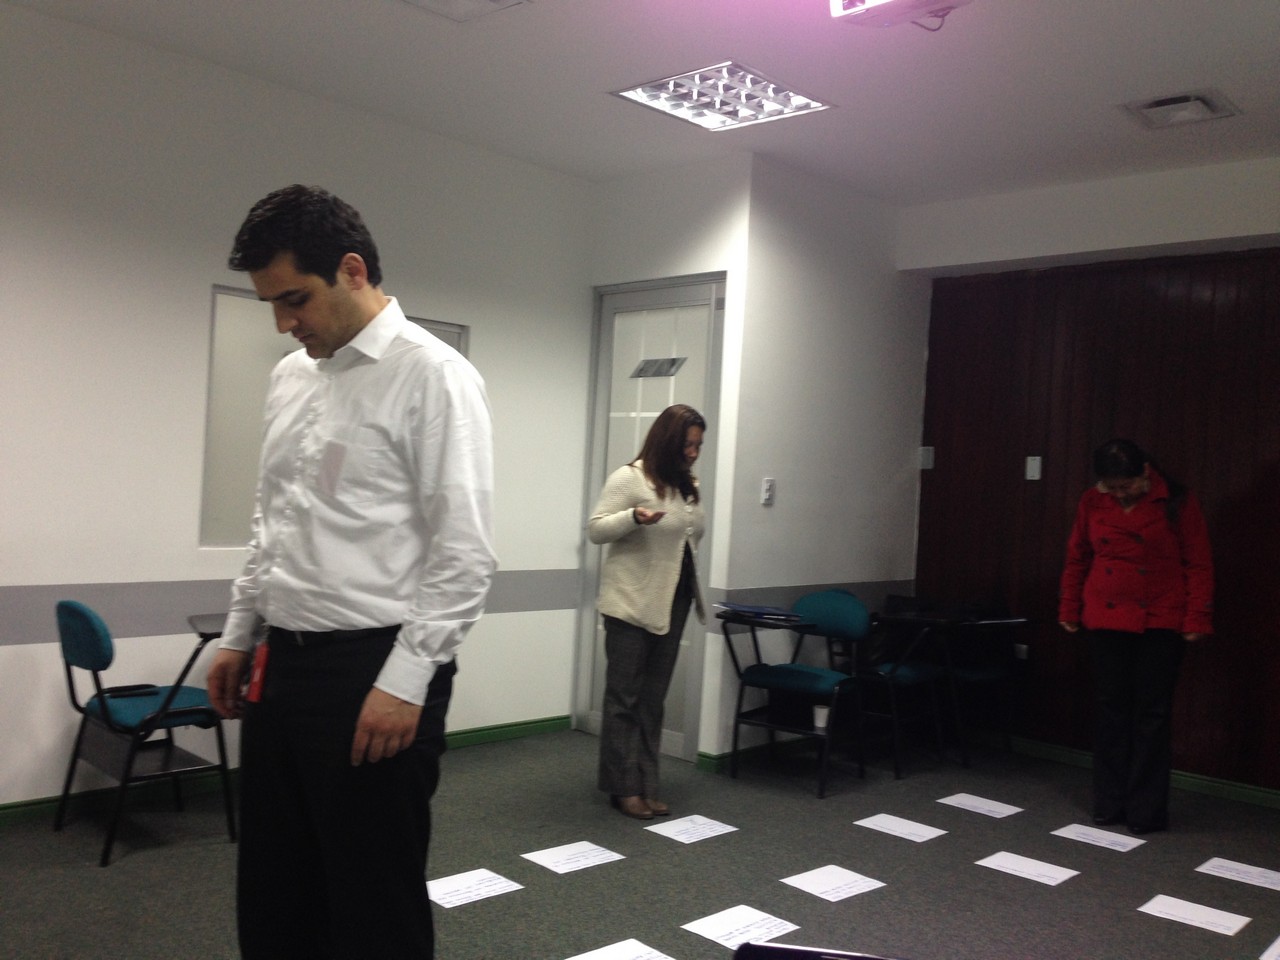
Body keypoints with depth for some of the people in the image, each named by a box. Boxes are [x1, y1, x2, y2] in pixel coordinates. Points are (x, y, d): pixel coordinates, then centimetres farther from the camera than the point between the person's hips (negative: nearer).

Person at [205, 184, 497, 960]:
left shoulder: (432, 374, -13)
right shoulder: (290, 377, 12)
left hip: (374, 672, -7)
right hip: (281, 666, 8)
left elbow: (466, 554, -17)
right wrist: (240, 637, 18)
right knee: (274, 894, 18)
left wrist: (404, 681, -20)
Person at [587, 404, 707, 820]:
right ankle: (623, 788, 8)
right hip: (631, 604, -7)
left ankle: (646, 787, 15)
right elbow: (595, 529, -11)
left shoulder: (688, 485, 14)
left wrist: (697, 591, 22)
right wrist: (634, 517, -27)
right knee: (624, 699, 0)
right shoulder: (630, 478, -8)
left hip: (672, 604, 7)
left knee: (653, 701, 9)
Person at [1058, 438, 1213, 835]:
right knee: (1110, 709, 6)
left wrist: (1197, 619, -8)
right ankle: (1109, 803, 16)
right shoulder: (1092, 503, 1)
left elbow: (1198, 564, -4)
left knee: (1152, 713, 0)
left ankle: (1147, 810, 8)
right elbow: (1076, 560, 10)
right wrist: (1069, 610, 12)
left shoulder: (1176, 503, -7)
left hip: (1161, 624, -3)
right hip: (1106, 621, 3)